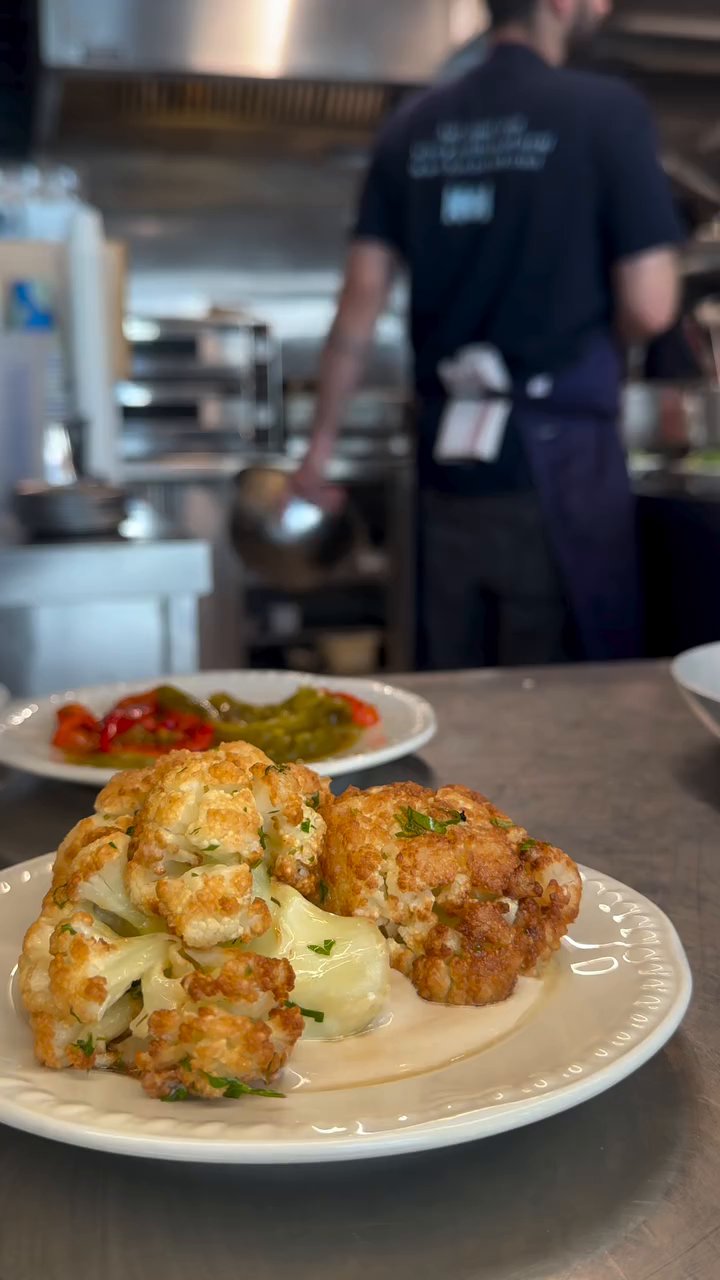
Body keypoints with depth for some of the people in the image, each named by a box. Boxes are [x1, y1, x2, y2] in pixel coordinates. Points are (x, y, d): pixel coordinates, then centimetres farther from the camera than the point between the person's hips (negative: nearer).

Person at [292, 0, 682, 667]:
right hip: (556, 459, -5)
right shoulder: (606, 110, -7)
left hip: (446, 462, 5)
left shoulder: (413, 127, 7)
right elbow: (649, 308, -10)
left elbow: (361, 300, 5)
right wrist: (578, 337, 11)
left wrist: (322, 441, 11)